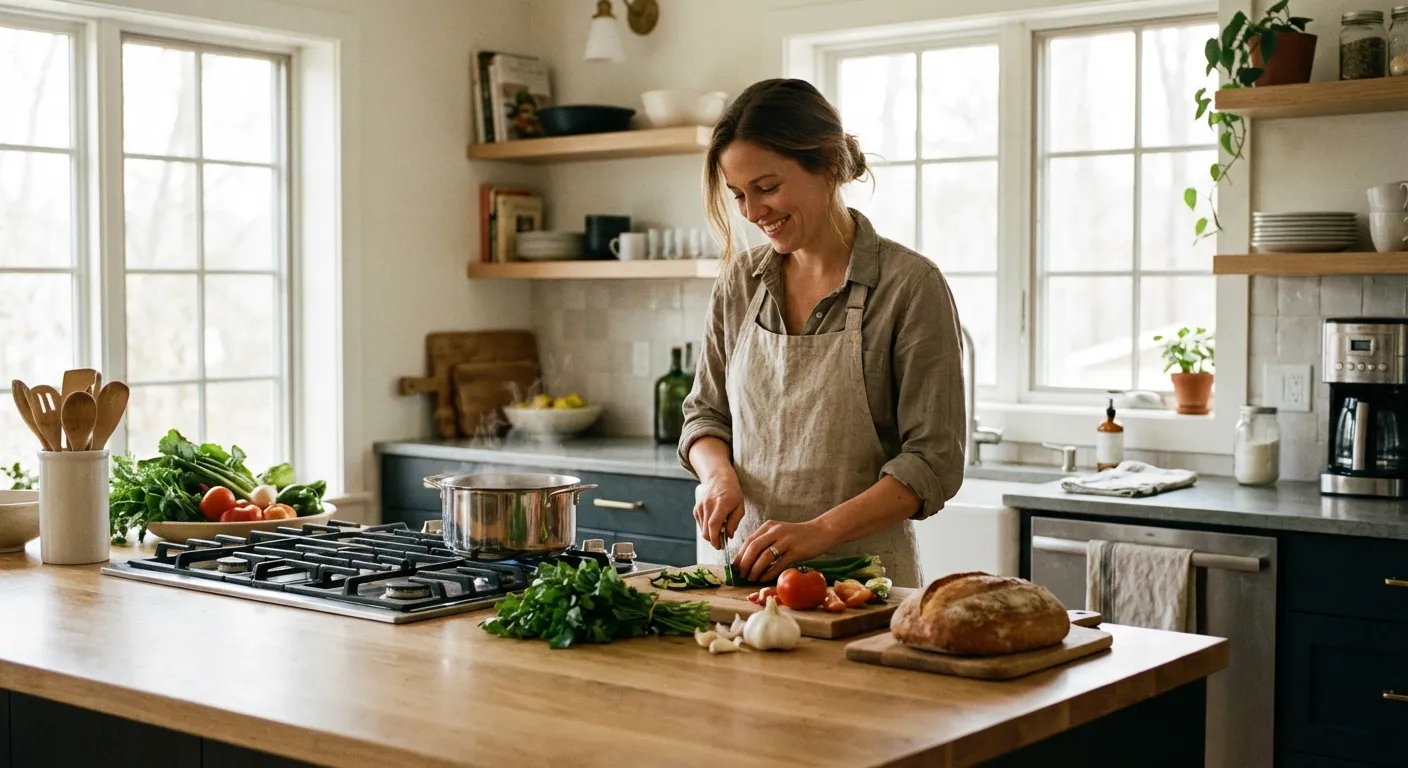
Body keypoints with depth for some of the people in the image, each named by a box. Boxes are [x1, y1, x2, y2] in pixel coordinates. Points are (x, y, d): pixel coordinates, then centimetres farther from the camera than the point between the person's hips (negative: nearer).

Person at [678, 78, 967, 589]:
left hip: (866, 576, -4)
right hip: (752, 573, 4)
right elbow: (704, 414, 18)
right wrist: (719, 475, -4)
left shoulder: (910, 285, -6)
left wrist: (820, 530, -19)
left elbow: (933, 461, -9)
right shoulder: (739, 282, 9)